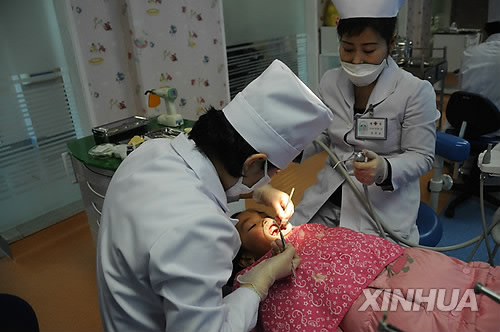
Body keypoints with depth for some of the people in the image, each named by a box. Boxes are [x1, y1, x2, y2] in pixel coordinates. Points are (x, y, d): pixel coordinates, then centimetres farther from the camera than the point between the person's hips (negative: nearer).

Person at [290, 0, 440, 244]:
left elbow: (421, 156, -7)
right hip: (328, 198, 4)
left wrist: (384, 169, -27)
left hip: (384, 204, -3)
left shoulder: (416, 91, -12)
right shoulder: (330, 81, 1)